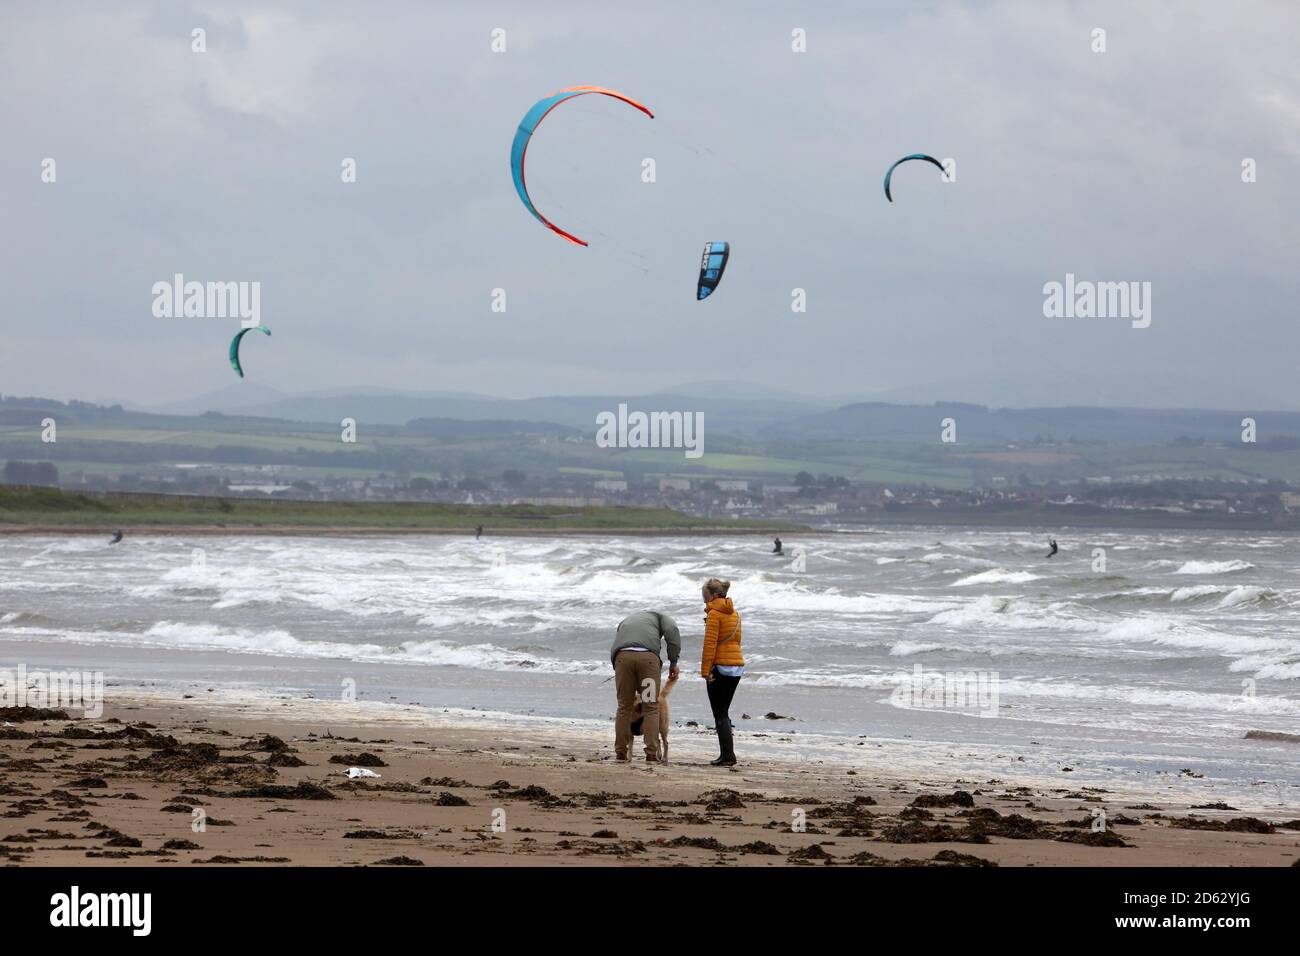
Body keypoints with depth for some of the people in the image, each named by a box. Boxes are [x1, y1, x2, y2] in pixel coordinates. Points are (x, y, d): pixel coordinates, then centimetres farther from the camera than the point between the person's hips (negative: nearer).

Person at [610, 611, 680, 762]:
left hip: (622, 657, 2)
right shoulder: (658, 616, 30)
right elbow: (672, 630, 6)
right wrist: (673, 662, 9)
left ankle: (621, 753, 14)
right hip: (648, 657, -2)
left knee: (624, 706, 13)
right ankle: (652, 754, 1)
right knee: (651, 707, 6)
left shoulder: (625, 622, 41)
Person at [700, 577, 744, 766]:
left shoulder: (714, 613, -10)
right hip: (737, 666, 8)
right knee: (723, 713, 16)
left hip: (720, 666, -8)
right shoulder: (734, 613, 14)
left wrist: (705, 670, -15)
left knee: (720, 714, -3)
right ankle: (728, 755, 14)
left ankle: (727, 756, -8)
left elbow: (710, 643, -15)